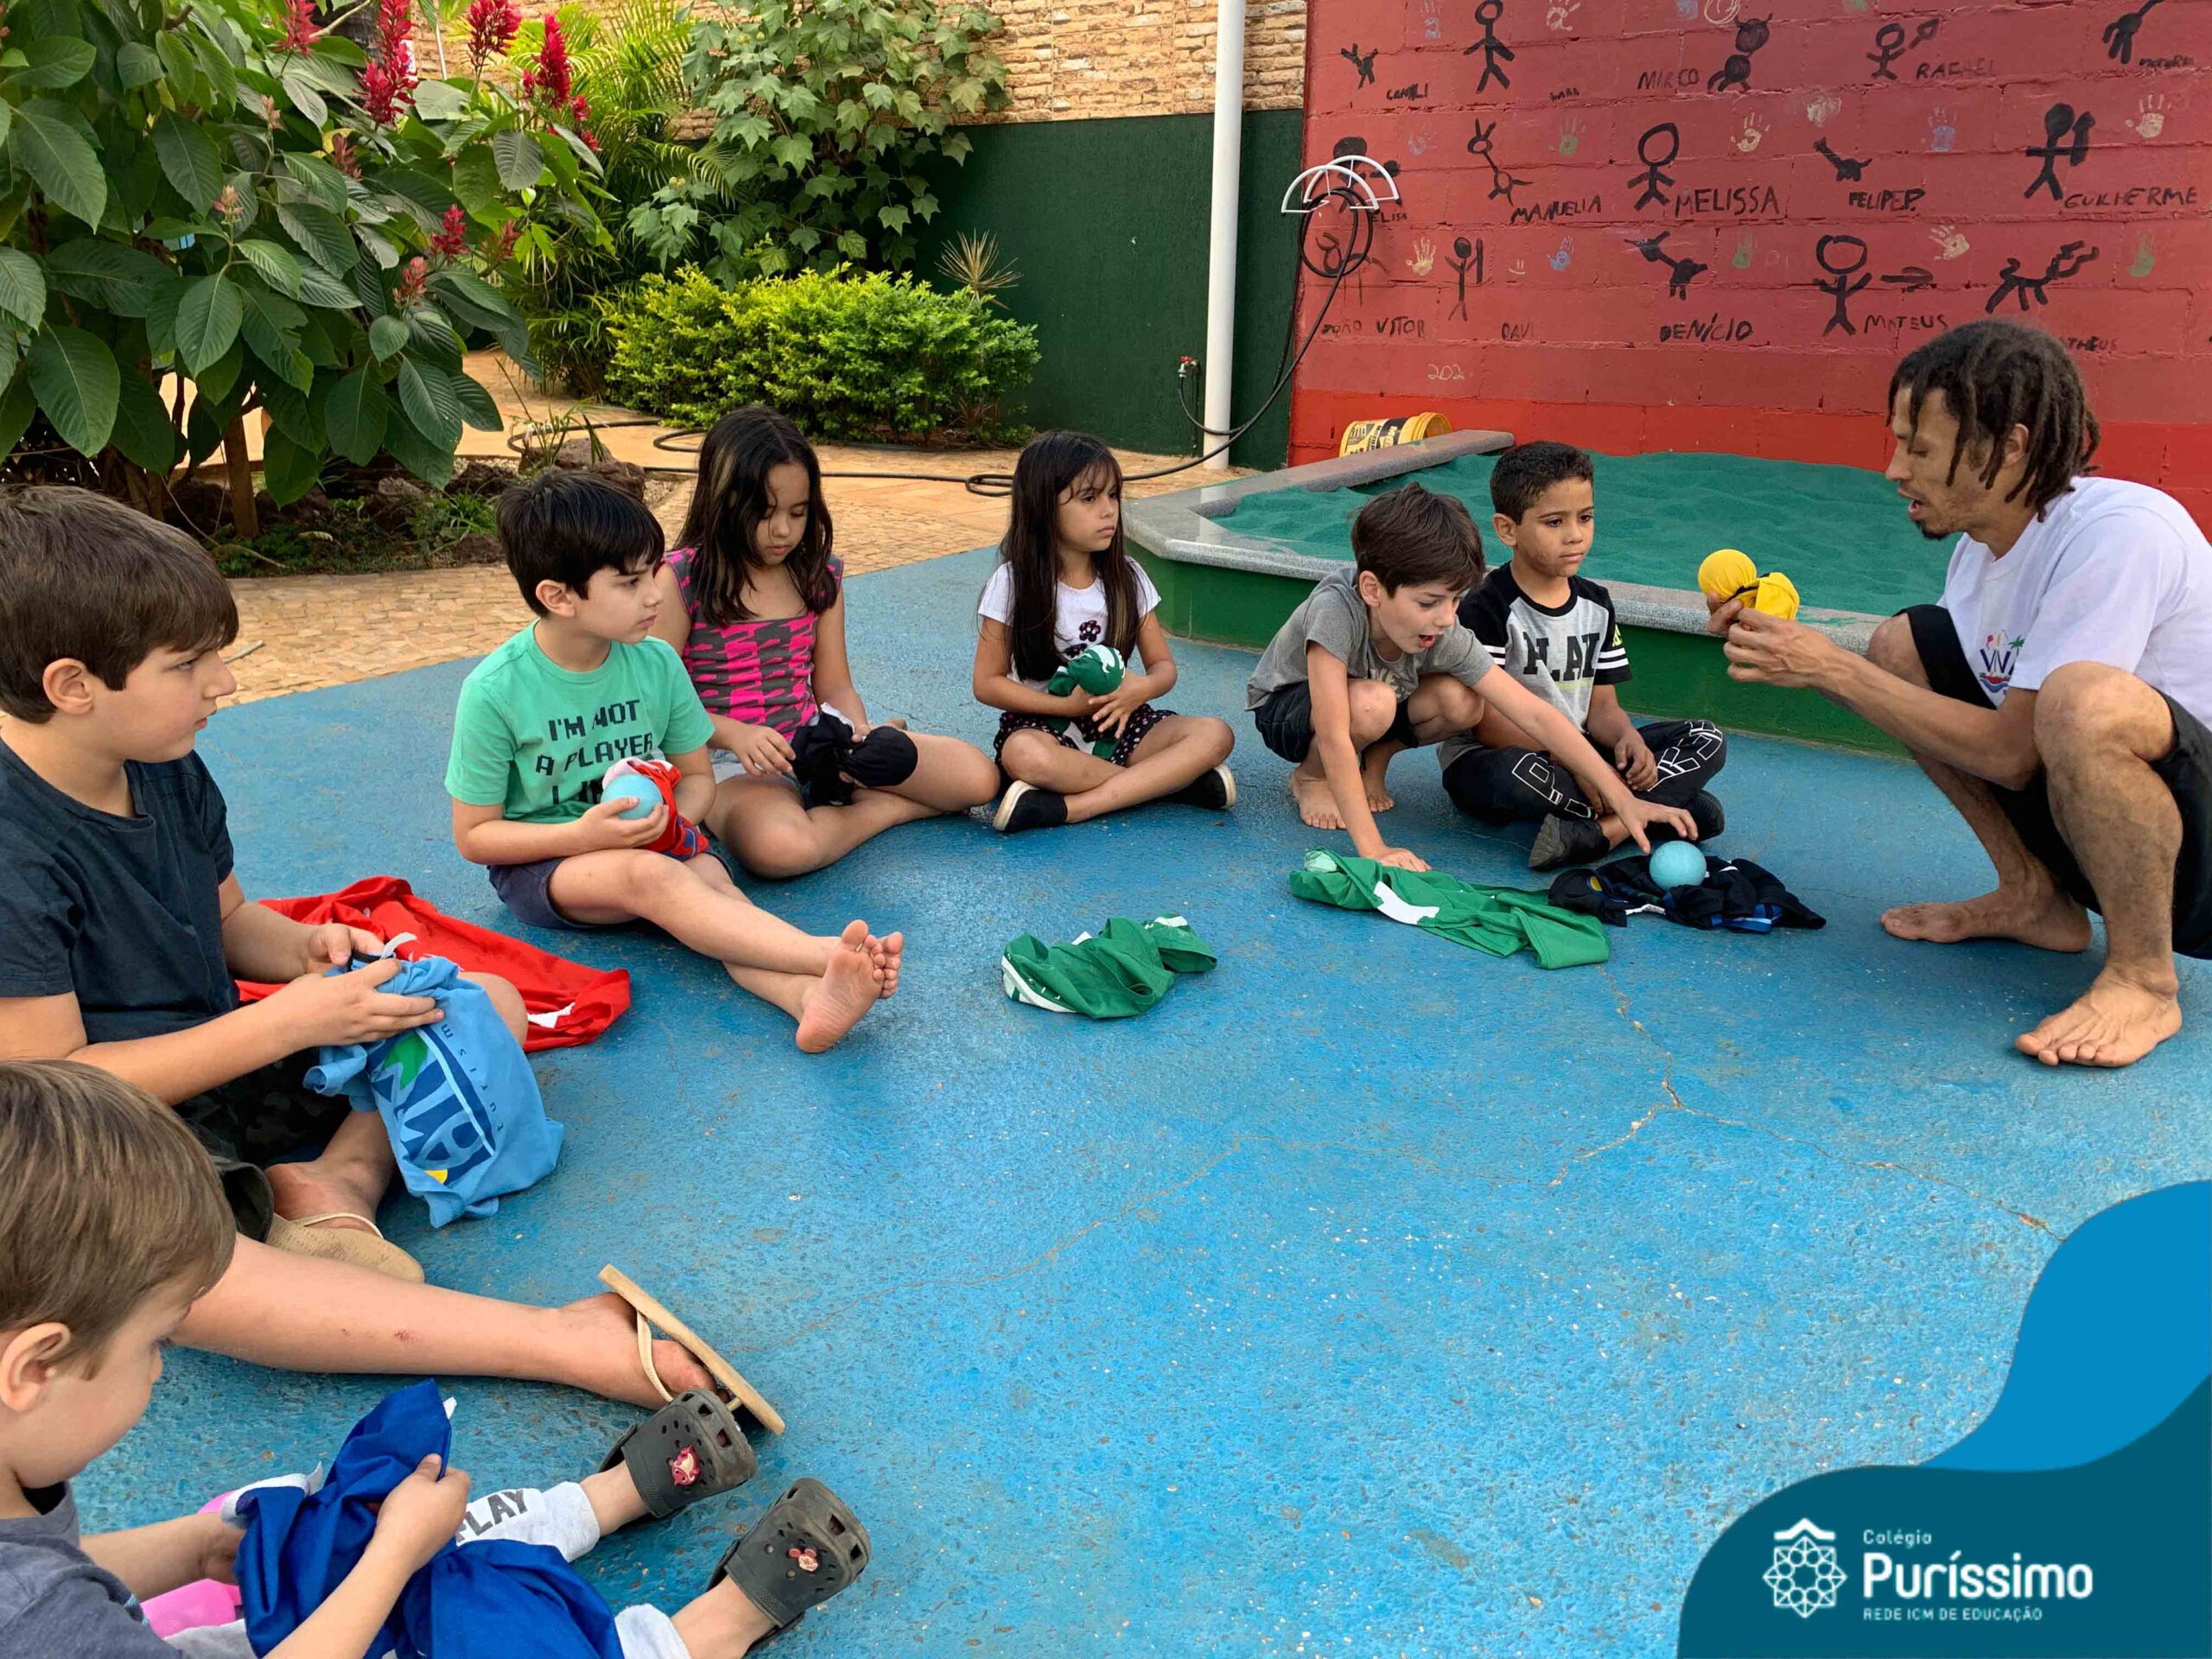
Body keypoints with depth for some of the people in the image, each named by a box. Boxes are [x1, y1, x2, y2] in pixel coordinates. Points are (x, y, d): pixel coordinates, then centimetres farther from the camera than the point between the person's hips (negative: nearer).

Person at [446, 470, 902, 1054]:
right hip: (540, 859, -3)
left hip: (647, 839, 4)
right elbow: (473, 835, -8)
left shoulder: (656, 663, -5)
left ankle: (813, 998, -58)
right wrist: (584, 836, -24)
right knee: (649, 875, -35)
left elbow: (697, 776, 7)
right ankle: (825, 952, -49)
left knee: (711, 878, -30)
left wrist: (671, 819, -17)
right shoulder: (495, 692, -15)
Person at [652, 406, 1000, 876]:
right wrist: (735, 734, -24)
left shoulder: (818, 573, 7)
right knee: (779, 847, -40)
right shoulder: (681, 580, -9)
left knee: (979, 777, -11)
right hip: (731, 761, -4)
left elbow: (835, 686, 11)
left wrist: (859, 734, -11)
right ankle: (891, 809, -12)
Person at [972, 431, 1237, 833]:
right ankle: (1175, 781, -26)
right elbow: (987, 683, -6)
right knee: (1022, 754, -39)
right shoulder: (1013, 582, -5)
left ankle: (1066, 808, -32)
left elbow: (1163, 665, 8)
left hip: (1117, 721, 4)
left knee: (1215, 734, -21)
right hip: (1045, 723, -4)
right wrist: (1068, 705, -17)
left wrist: (1141, 689, -18)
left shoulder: (1127, 577, 5)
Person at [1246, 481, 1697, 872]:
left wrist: (1624, 800, -28)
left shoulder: (1446, 638, -23)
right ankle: (1311, 778, -7)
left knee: (1463, 702, -24)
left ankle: (1373, 764, 4)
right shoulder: (1336, 609, -39)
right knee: (1372, 703, -38)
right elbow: (1334, 736, -41)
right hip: (1284, 709, -5)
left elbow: (1535, 714, -23)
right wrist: (1372, 848, -45)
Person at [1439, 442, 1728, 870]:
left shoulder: (1596, 605, 10)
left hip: (1578, 751, 7)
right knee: (1514, 775, -43)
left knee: (1707, 740, -5)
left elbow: (1602, 705, 8)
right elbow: (1488, 724, -19)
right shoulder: (1486, 609, -13)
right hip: (1486, 760, -7)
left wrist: (1627, 739, -16)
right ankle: (1664, 805, -23)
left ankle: (1602, 831, -29)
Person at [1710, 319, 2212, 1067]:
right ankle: (2034, 899, 10)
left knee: (2085, 697, -38)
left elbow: (2010, 750, -27)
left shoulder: (2119, 534, -25)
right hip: (2100, 810, 8)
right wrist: (1800, 653, -8)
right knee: (1900, 645, 2)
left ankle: (2143, 979, -14)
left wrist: (1835, 667, -22)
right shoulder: (1982, 544, 1)